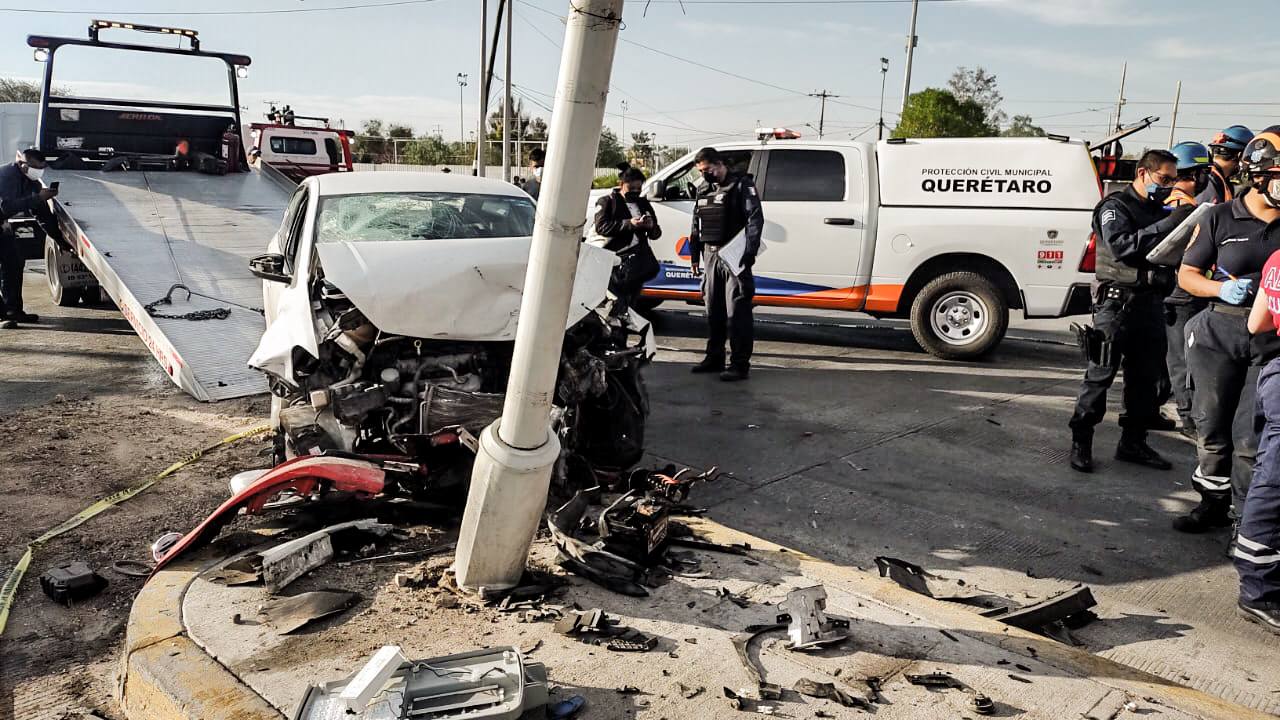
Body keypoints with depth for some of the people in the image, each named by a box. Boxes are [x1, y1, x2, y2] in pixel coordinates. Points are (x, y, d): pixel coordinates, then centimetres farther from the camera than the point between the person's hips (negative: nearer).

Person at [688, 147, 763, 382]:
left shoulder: (742, 185, -4)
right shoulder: (704, 190, 19)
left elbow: (755, 219, -12)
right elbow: (696, 226, 24)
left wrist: (750, 252, -20)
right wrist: (695, 256, 19)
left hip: (734, 257, -8)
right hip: (711, 257, 8)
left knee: (737, 312, -8)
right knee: (713, 311, 13)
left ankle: (740, 364, -6)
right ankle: (714, 358, 23)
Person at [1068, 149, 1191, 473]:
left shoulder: (1159, 211, 20)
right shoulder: (1116, 206, -4)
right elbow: (1122, 245, -22)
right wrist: (1168, 225, -26)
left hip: (1150, 302, 8)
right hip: (1117, 302, -8)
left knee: (1145, 376, 11)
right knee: (1101, 374, -5)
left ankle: (1132, 442, 21)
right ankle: (1081, 441, 2)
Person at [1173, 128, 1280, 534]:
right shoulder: (1221, 218, 1)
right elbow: (1187, 273, 6)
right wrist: (1222, 288, -13)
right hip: (1220, 333, 1)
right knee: (1213, 425, 10)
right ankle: (1214, 503, 26)